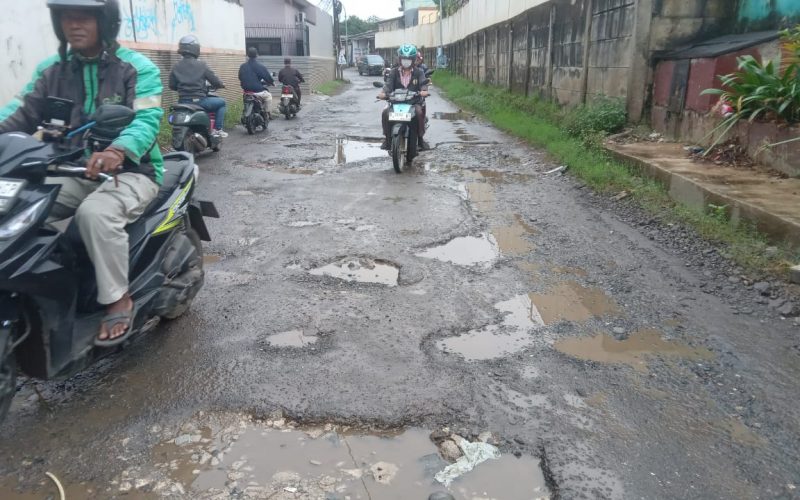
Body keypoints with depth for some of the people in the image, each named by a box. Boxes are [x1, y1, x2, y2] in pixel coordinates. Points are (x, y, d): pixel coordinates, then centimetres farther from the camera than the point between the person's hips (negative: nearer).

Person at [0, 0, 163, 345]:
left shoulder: (137, 67, -6)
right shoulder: (51, 69, 12)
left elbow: (147, 119, -20)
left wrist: (116, 151, -41)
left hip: (130, 170, -6)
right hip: (75, 172, 6)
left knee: (95, 212, -34)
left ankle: (119, 299, -19)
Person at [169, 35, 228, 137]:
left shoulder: (177, 66, 6)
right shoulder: (201, 65, -6)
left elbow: (172, 85, 9)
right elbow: (214, 80, -3)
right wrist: (221, 85, 19)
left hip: (183, 102, 5)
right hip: (199, 101, -5)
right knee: (222, 102, 16)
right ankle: (218, 129, 7)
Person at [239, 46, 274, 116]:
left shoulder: (242, 67, 4)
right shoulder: (260, 67, -11)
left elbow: (240, 79, 15)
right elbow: (268, 78, -6)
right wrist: (272, 82, 17)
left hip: (246, 90, 6)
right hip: (257, 91, -6)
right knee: (268, 96, 23)